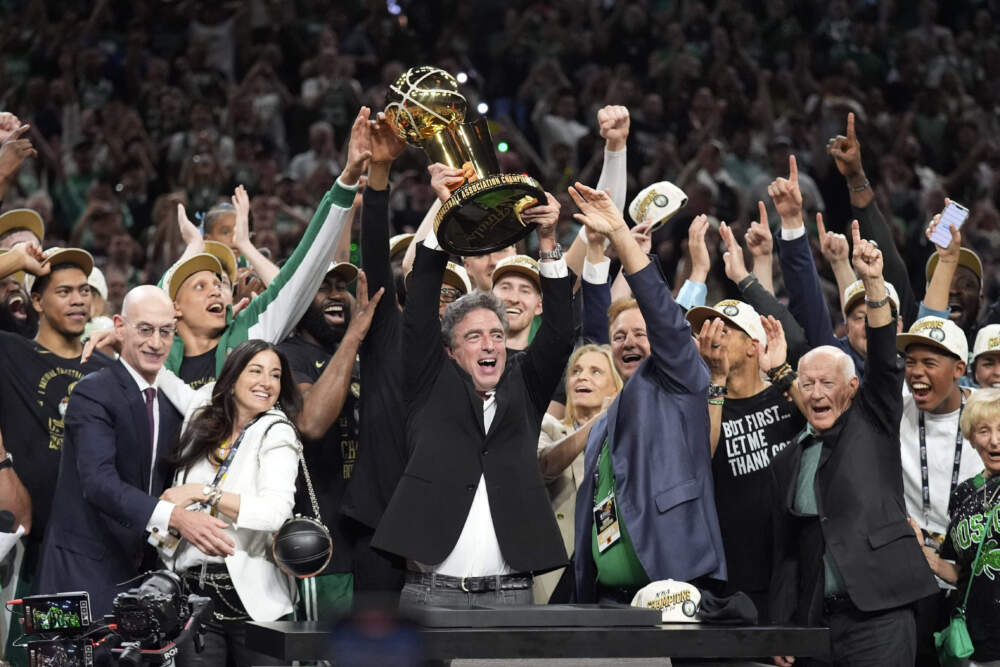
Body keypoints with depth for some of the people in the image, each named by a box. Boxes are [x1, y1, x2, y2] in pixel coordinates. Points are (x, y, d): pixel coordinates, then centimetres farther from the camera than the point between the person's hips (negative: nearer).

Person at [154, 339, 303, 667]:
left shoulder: (276, 434, -4)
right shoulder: (202, 415, 10)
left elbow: (276, 511, -19)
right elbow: (160, 374, 28)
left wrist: (201, 492, -18)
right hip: (194, 591, 4)